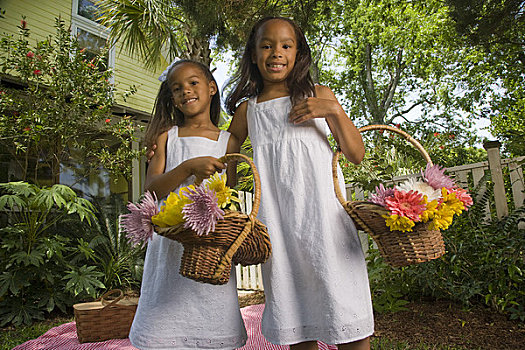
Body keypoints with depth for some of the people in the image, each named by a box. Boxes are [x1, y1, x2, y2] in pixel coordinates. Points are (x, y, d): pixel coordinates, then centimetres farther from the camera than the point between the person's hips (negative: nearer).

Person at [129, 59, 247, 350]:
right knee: (165, 319, 6)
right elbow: (151, 188, -2)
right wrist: (188, 167, -17)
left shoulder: (228, 141, 8)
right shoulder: (167, 135, 9)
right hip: (169, 240, 1)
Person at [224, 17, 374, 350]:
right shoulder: (247, 110, 12)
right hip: (279, 226, 2)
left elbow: (357, 154, 7)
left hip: (325, 218, -1)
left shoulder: (318, 95, 9)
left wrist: (334, 110, -9)